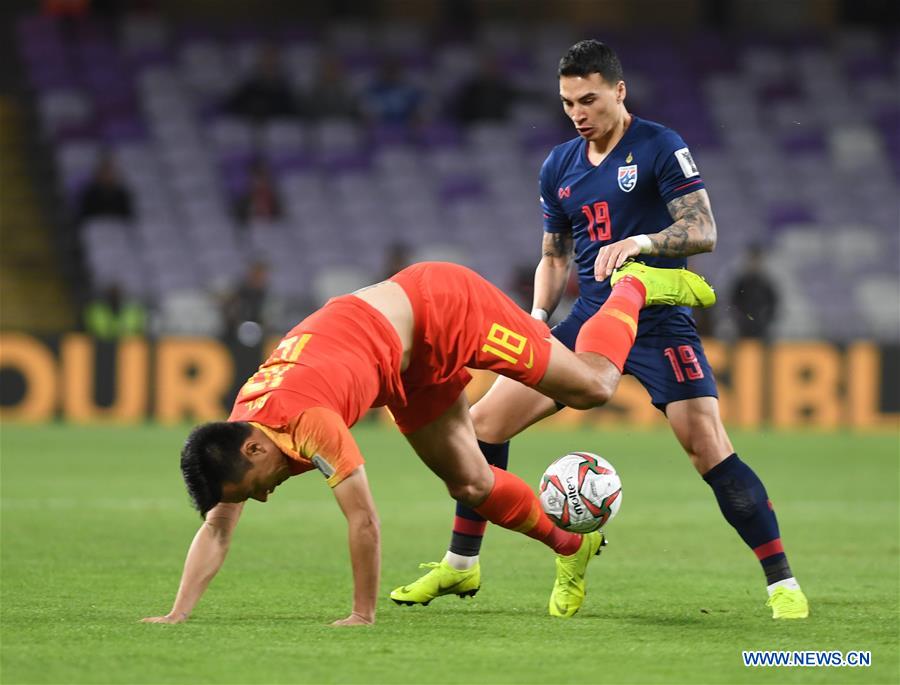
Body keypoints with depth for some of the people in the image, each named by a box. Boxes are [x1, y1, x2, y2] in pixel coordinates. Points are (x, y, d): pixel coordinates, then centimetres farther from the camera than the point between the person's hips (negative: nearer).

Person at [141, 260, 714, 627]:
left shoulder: (310, 422, -37)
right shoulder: (235, 432, -14)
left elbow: (364, 519, -34)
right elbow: (216, 529, -7)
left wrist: (363, 615, -27)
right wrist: (178, 614, -15)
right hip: (412, 366, 7)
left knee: (592, 386, 0)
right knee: (470, 483, 7)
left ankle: (633, 287, 26)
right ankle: (572, 545, 30)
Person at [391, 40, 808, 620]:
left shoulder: (660, 147, -8)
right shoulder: (559, 167, 10)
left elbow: (703, 232, -14)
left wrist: (640, 242, -30)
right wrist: (538, 317, 4)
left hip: (658, 323, -6)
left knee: (711, 451, -18)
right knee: (484, 423, 0)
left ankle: (783, 584, -9)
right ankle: (461, 565, 15)